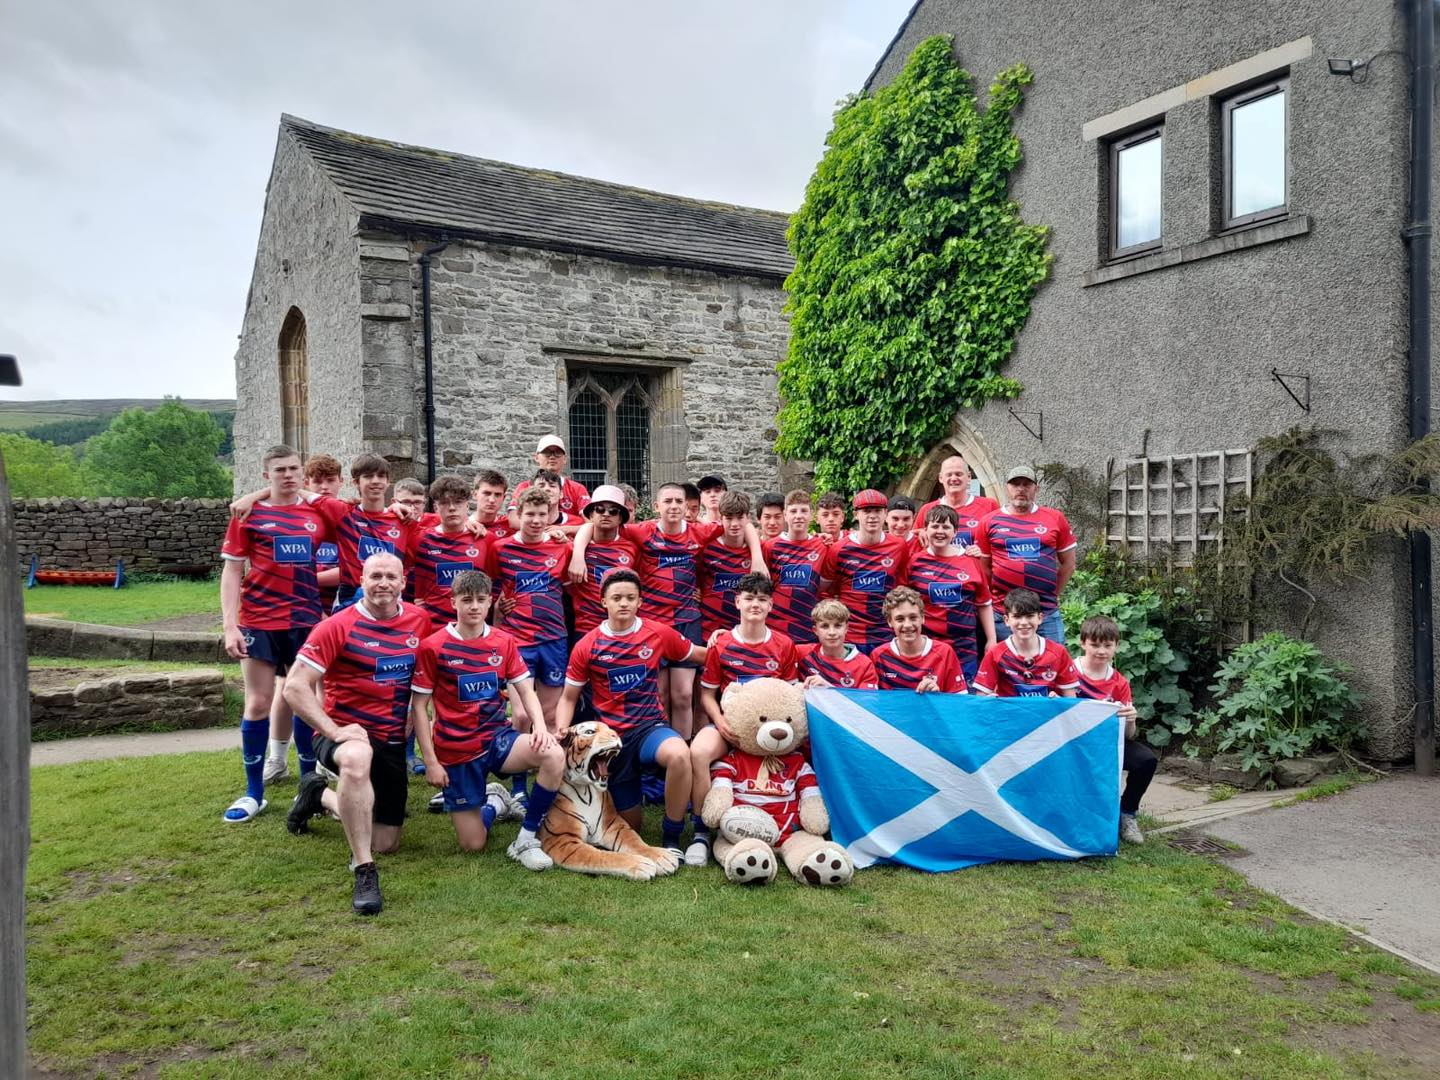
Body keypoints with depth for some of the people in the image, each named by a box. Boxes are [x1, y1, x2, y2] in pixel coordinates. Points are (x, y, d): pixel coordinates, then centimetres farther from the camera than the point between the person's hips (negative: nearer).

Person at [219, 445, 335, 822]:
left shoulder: (318, 514, 6)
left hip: (306, 621, 2)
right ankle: (253, 793, 14)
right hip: (259, 623, -2)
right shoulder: (248, 513, 0)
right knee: (258, 704, 2)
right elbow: (231, 572, -2)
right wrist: (230, 626, -9)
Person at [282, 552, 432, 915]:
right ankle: (364, 872, -31)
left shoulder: (420, 620, -1)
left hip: (394, 741, 5)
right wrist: (333, 730, -24)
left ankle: (320, 796, 37)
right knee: (357, 758, -43)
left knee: (386, 843, 10)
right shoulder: (338, 626, -14)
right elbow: (295, 687, -15)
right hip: (346, 733, -5)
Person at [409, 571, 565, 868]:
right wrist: (431, 762, -10)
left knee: (554, 755, -29)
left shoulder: (504, 642, 1)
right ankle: (493, 802, 36)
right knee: (473, 845, 0)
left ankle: (525, 841, -11)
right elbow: (418, 707, -7)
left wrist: (540, 726, -19)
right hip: (456, 751, -2)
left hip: (498, 737, 3)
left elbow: (526, 690, 2)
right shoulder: (433, 647, -10)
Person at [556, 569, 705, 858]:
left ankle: (672, 837, -16)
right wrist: (561, 729, -13)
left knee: (680, 755, -38)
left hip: (650, 726, -1)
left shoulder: (659, 633, -3)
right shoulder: (587, 647, -5)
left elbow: (699, 656, 14)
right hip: (611, 736, 1)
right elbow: (569, 697, 4)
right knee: (630, 826, 8)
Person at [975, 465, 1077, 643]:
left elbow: (1068, 564, 12)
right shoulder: (990, 522, 4)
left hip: (1047, 613, 1)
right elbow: (984, 567, 8)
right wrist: (994, 598, 4)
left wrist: (1054, 595, 8)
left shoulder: (1055, 519, 6)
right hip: (1003, 613, 0)